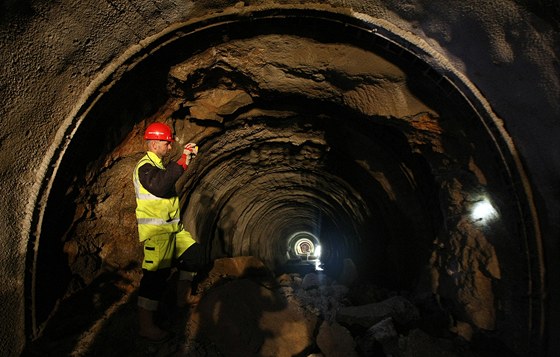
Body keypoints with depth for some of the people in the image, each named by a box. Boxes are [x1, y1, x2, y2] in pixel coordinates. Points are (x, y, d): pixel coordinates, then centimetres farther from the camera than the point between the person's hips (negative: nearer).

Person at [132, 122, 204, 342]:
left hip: (173, 228, 10)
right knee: (156, 273, -10)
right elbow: (160, 186, -31)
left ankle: (184, 296, 30)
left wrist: (188, 154, 13)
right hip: (156, 230, -10)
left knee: (194, 254, 15)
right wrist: (182, 161, -28)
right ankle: (145, 325, -3)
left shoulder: (159, 164, 18)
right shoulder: (145, 167, -13)